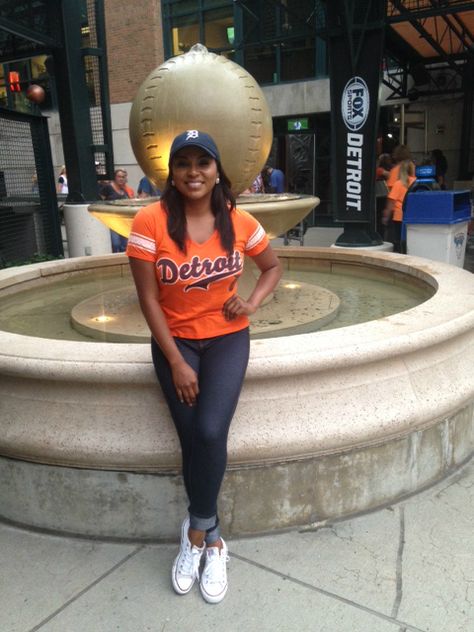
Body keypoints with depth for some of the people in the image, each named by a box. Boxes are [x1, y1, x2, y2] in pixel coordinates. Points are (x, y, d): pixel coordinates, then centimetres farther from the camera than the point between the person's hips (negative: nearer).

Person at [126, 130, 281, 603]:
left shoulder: (240, 222, -6)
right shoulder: (150, 221, -13)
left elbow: (273, 267, 12)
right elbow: (148, 299, -11)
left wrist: (252, 302, -8)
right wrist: (176, 362, -12)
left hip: (227, 339, 1)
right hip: (174, 342, 0)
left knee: (210, 434, -17)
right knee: (193, 440, -9)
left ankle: (196, 532, 12)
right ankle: (210, 538, 19)